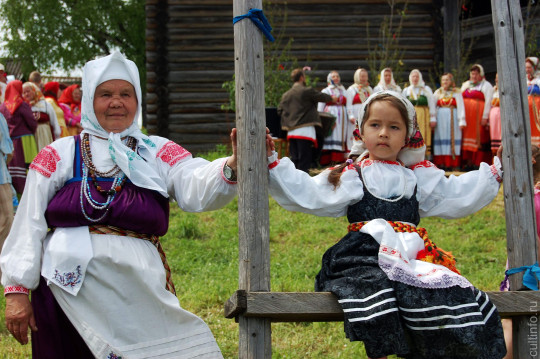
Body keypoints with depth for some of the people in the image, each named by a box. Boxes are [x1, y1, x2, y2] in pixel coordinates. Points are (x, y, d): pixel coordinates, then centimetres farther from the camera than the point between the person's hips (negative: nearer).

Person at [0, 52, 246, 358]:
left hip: (138, 294, 0)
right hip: (69, 291, 0)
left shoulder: (159, 153, 9)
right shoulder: (60, 155, 7)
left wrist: (233, 166, -31)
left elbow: (198, 188, -10)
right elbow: (28, 226, 5)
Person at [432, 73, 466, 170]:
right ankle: (441, 164, -2)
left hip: (452, 118, -2)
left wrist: (461, 121, -7)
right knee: (440, 139, -2)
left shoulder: (456, 93, 8)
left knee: (453, 139, -5)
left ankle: (454, 165, -6)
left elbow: (460, 107, 2)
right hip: (440, 118, 2)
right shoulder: (438, 92, 16)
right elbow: (432, 106, 10)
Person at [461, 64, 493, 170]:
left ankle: (477, 163, -7)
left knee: (479, 137, -7)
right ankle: (468, 162, 2)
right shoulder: (465, 85, 21)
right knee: (467, 137, 0)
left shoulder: (486, 85, 5)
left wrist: (485, 117, -14)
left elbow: (488, 102, -4)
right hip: (466, 115, 5)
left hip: (479, 116, -5)